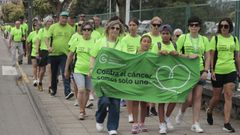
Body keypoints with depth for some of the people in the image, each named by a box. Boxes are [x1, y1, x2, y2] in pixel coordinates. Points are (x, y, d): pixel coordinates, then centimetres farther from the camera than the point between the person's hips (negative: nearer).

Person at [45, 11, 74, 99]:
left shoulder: (70, 29, 6)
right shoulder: (53, 27, 3)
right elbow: (47, 38, -2)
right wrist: (48, 46, -20)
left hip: (65, 54, -1)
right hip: (54, 53, 1)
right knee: (54, 73, 14)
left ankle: (67, 92, -20)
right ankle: (53, 89, 32)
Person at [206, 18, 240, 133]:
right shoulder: (215, 39, -1)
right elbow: (211, 56, -3)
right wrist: (212, 70, -10)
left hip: (231, 71, 2)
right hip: (218, 71, -2)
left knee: (228, 97, -6)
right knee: (216, 97, 7)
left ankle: (227, 123, -5)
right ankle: (209, 111, 39)